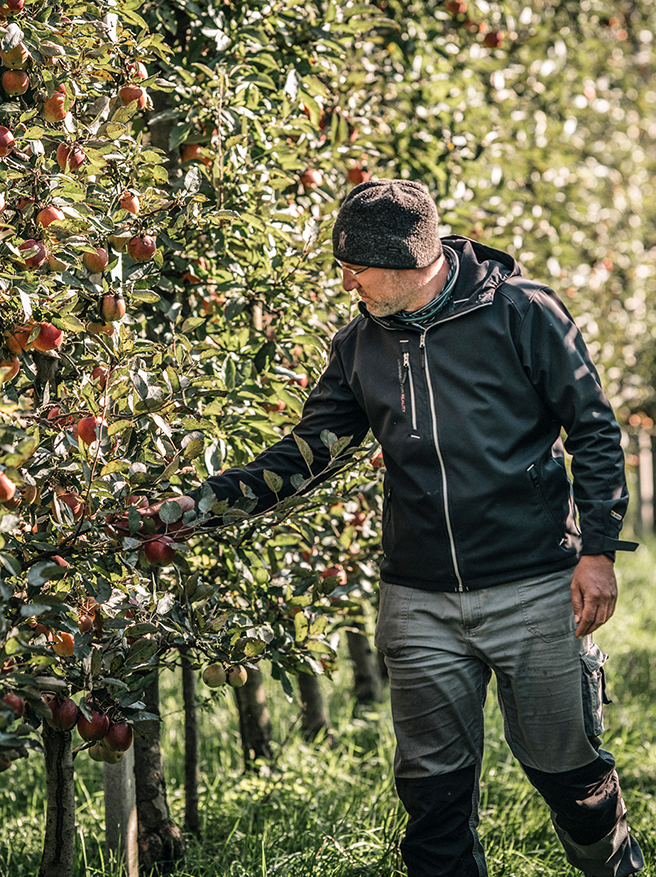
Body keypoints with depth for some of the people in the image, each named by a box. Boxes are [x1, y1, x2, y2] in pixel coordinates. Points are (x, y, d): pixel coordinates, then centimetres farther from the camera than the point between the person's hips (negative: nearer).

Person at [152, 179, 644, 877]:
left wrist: (598, 549, -9)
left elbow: (593, 430, -3)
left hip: (535, 589, -3)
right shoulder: (358, 347, 6)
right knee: (433, 781, 6)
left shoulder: (520, 313, -7)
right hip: (420, 606, 4)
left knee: (564, 765, 8)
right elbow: (304, 451, 8)